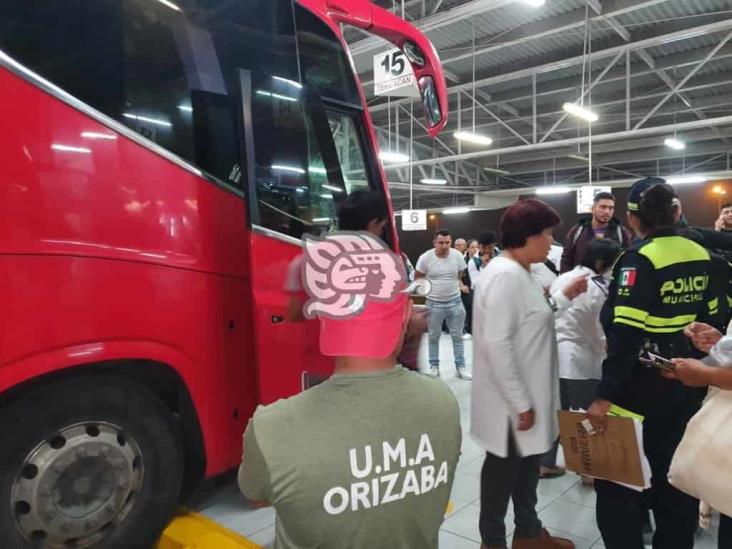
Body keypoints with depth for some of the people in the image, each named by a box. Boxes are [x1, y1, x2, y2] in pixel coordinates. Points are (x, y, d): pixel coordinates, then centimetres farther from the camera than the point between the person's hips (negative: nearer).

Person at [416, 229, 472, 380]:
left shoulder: (457, 255, -6)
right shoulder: (425, 258, -13)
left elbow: (459, 275, 8)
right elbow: (417, 278, 0)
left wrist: (460, 285, -9)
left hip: (455, 301, 2)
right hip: (434, 303, -2)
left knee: (457, 336, 9)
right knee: (434, 336, 10)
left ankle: (460, 367, 20)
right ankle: (434, 366, 25)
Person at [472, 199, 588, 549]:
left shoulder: (519, 272, 8)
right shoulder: (505, 275, -24)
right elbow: (496, 345, -29)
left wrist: (564, 298, 9)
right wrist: (521, 402, -24)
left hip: (527, 395, 10)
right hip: (513, 403, -10)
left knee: (527, 463, 23)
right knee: (504, 468, 9)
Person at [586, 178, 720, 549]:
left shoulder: (639, 260, -18)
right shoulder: (701, 255, 3)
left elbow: (625, 336, -24)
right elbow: (711, 319, 12)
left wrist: (605, 394, -22)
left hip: (641, 388, -7)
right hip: (685, 384, 7)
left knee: (619, 482, 7)